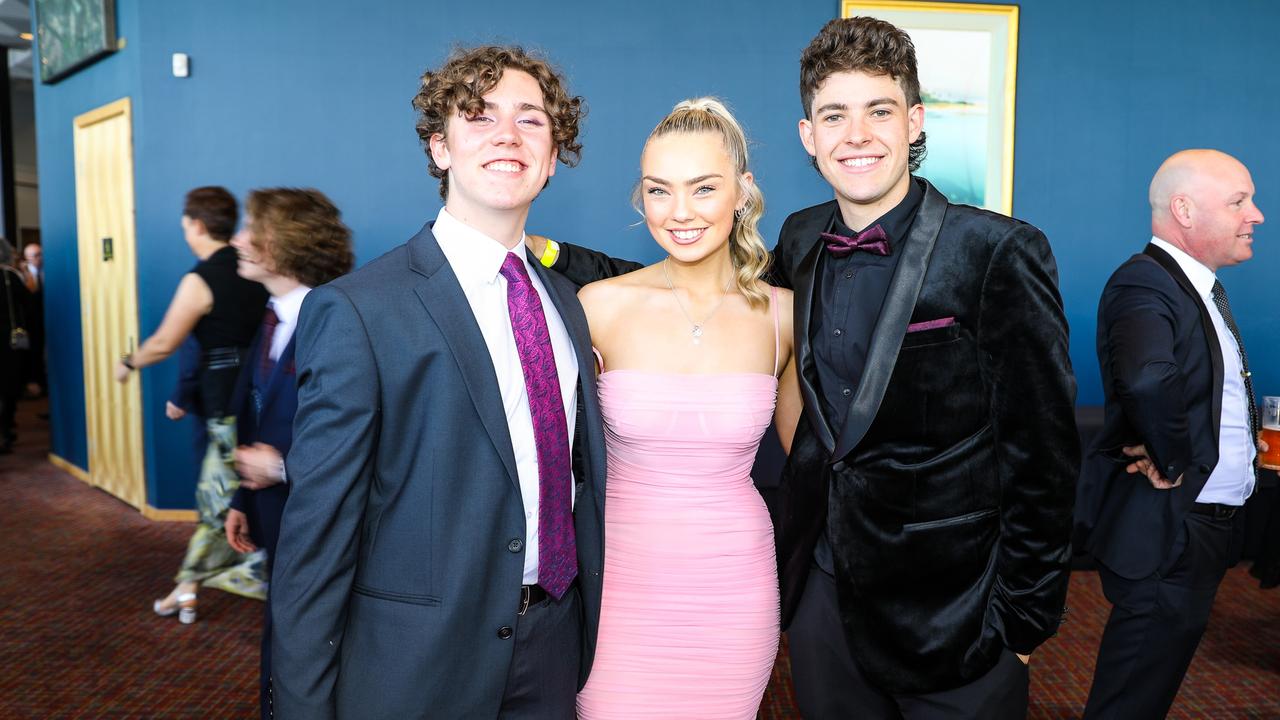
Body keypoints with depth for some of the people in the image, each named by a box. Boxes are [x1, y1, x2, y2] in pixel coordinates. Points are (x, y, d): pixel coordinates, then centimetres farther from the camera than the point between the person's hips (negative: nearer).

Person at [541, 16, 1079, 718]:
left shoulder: (998, 253, -15)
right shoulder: (801, 240, 1)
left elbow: (1042, 453, -12)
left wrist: (1023, 619, -9)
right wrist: (557, 259, 6)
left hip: (949, 609, -4)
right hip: (819, 587, 5)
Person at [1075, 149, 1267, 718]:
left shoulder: (1206, 287, 12)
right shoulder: (1144, 285, -21)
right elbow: (1147, 381, -41)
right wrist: (1171, 462, -25)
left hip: (1209, 522, 10)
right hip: (1165, 527, -10)